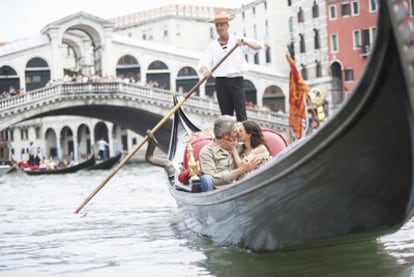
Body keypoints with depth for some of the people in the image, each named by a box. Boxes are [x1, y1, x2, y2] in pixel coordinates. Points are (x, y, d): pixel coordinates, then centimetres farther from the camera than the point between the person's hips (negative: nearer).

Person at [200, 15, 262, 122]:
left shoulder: (238, 41, 9)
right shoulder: (212, 46, 13)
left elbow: (258, 47, -1)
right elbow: (204, 62, 2)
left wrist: (245, 42, -20)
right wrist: (205, 70, -22)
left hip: (237, 81, -2)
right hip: (221, 82, 2)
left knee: (241, 114, -8)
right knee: (226, 115, 3)